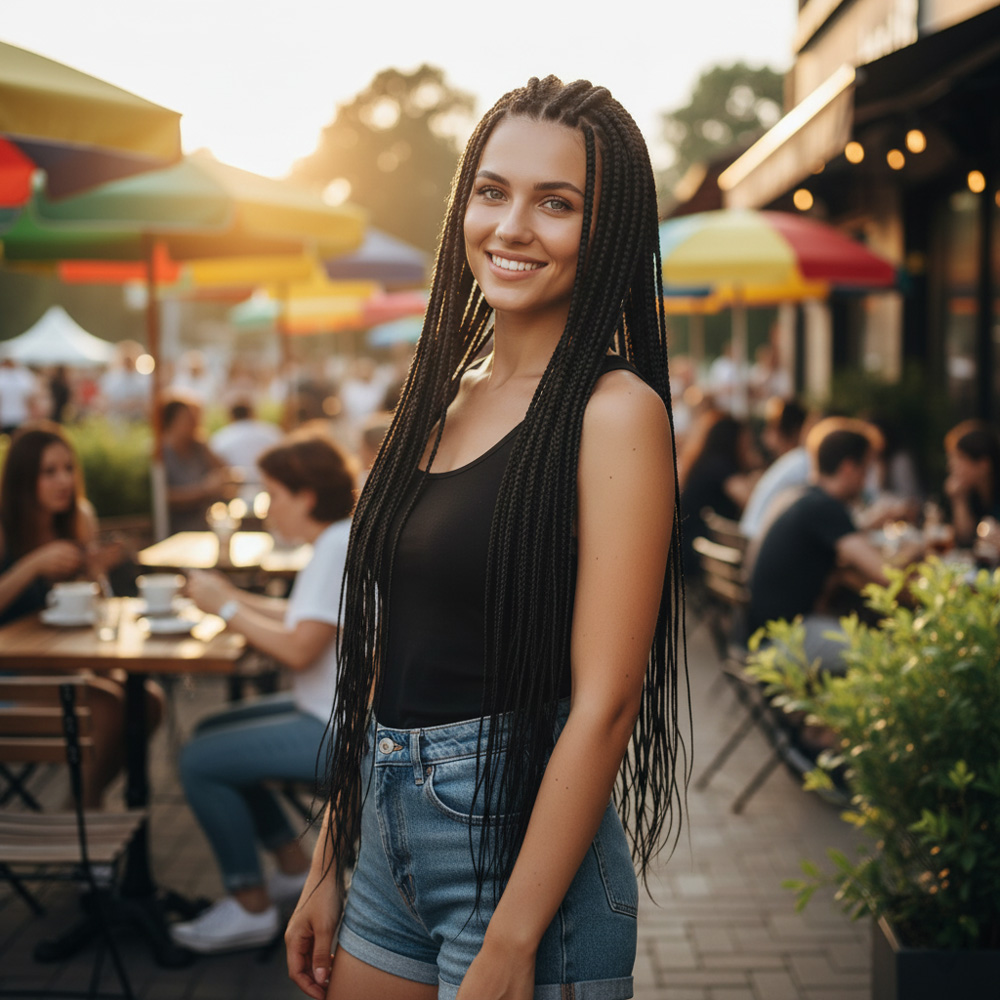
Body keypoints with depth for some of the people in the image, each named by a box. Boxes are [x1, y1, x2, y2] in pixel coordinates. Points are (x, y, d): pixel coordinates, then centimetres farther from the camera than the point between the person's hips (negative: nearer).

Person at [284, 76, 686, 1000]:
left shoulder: (613, 409, -13)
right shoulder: (447, 392, 7)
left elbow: (603, 700, -18)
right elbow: (391, 657, 10)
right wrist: (328, 869, 11)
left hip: (521, 838, -6)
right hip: (392, 840, 7)